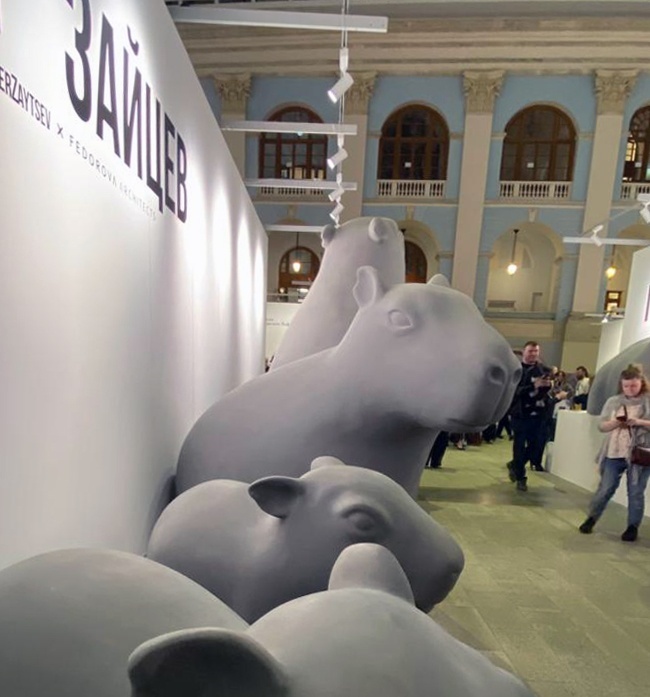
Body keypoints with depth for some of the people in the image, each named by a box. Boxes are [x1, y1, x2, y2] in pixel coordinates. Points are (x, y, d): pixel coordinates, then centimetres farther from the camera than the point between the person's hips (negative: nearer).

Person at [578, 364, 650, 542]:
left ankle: (633, 526, 25)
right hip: (614, 453, 2)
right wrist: (614, 422, -14)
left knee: (635, 492, 9)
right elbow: (601, 426, 5)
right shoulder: (613, 401, 5)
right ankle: (591, 518, 23)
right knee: (605, 488, 8)